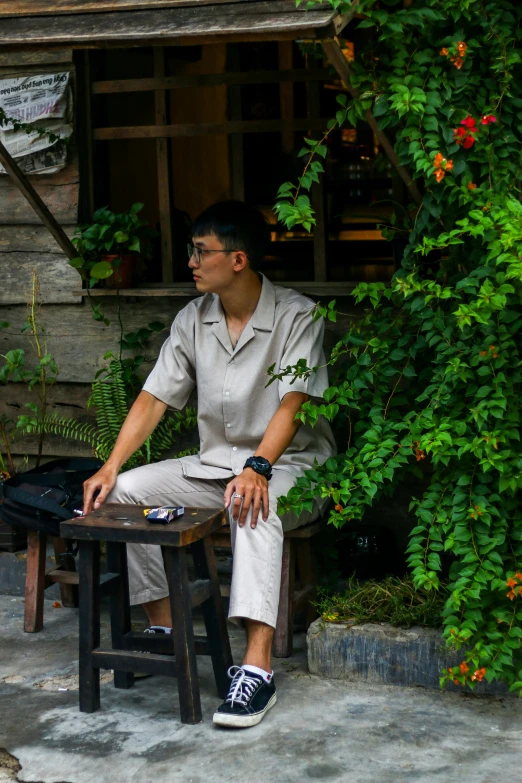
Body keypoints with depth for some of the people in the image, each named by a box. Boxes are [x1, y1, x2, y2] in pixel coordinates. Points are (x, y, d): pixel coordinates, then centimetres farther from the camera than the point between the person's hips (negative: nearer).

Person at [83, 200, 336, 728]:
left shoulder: (296, 317, -13)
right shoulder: (193, 320, 5)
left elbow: (292, 403, -25)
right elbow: (155, 398, 3)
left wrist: (257, 468, -41)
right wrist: (110, 466, -10)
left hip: (291, 463, -7)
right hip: (216, 461, 7)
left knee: (254, 505, -40)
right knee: (127, 491, -12)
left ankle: (257, 668, -48)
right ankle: (164, 629, -5)